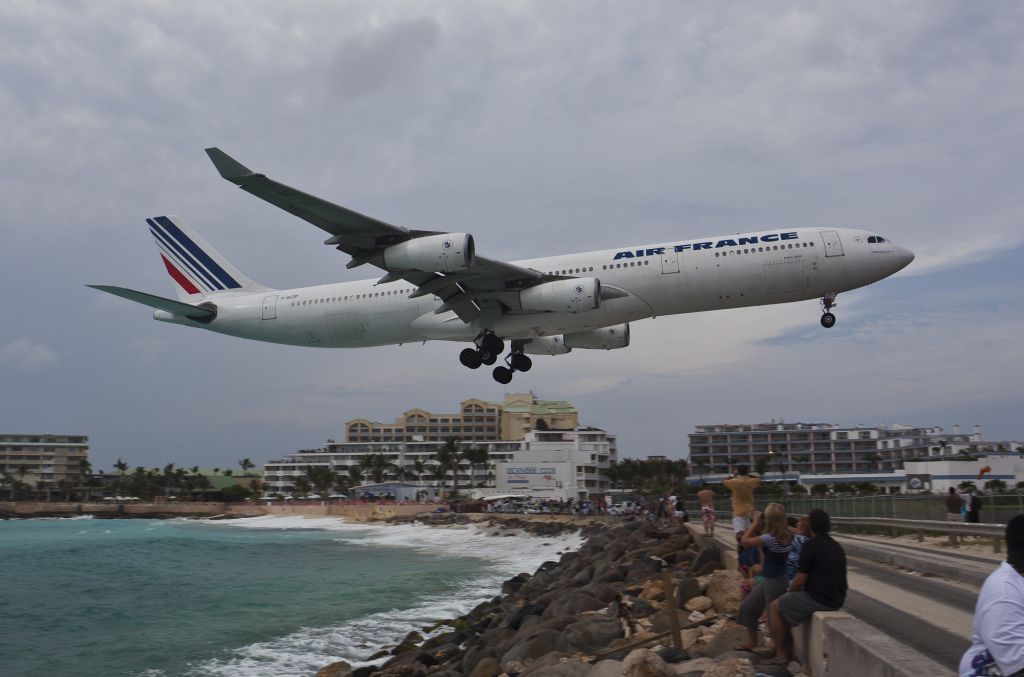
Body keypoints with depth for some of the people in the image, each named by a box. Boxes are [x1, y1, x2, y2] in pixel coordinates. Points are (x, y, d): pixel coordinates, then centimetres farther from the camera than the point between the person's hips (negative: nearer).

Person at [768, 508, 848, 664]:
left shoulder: (810, 545, -14)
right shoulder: (836, 546, 12)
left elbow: (799, 580, -16)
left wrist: (791, 591, 6)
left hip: (817, 598, -8)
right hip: (836, 599, 8)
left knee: (774, 607, 10)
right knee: (788, 605, 27)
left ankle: (781, 653, 12)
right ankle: (788, 651, 29)